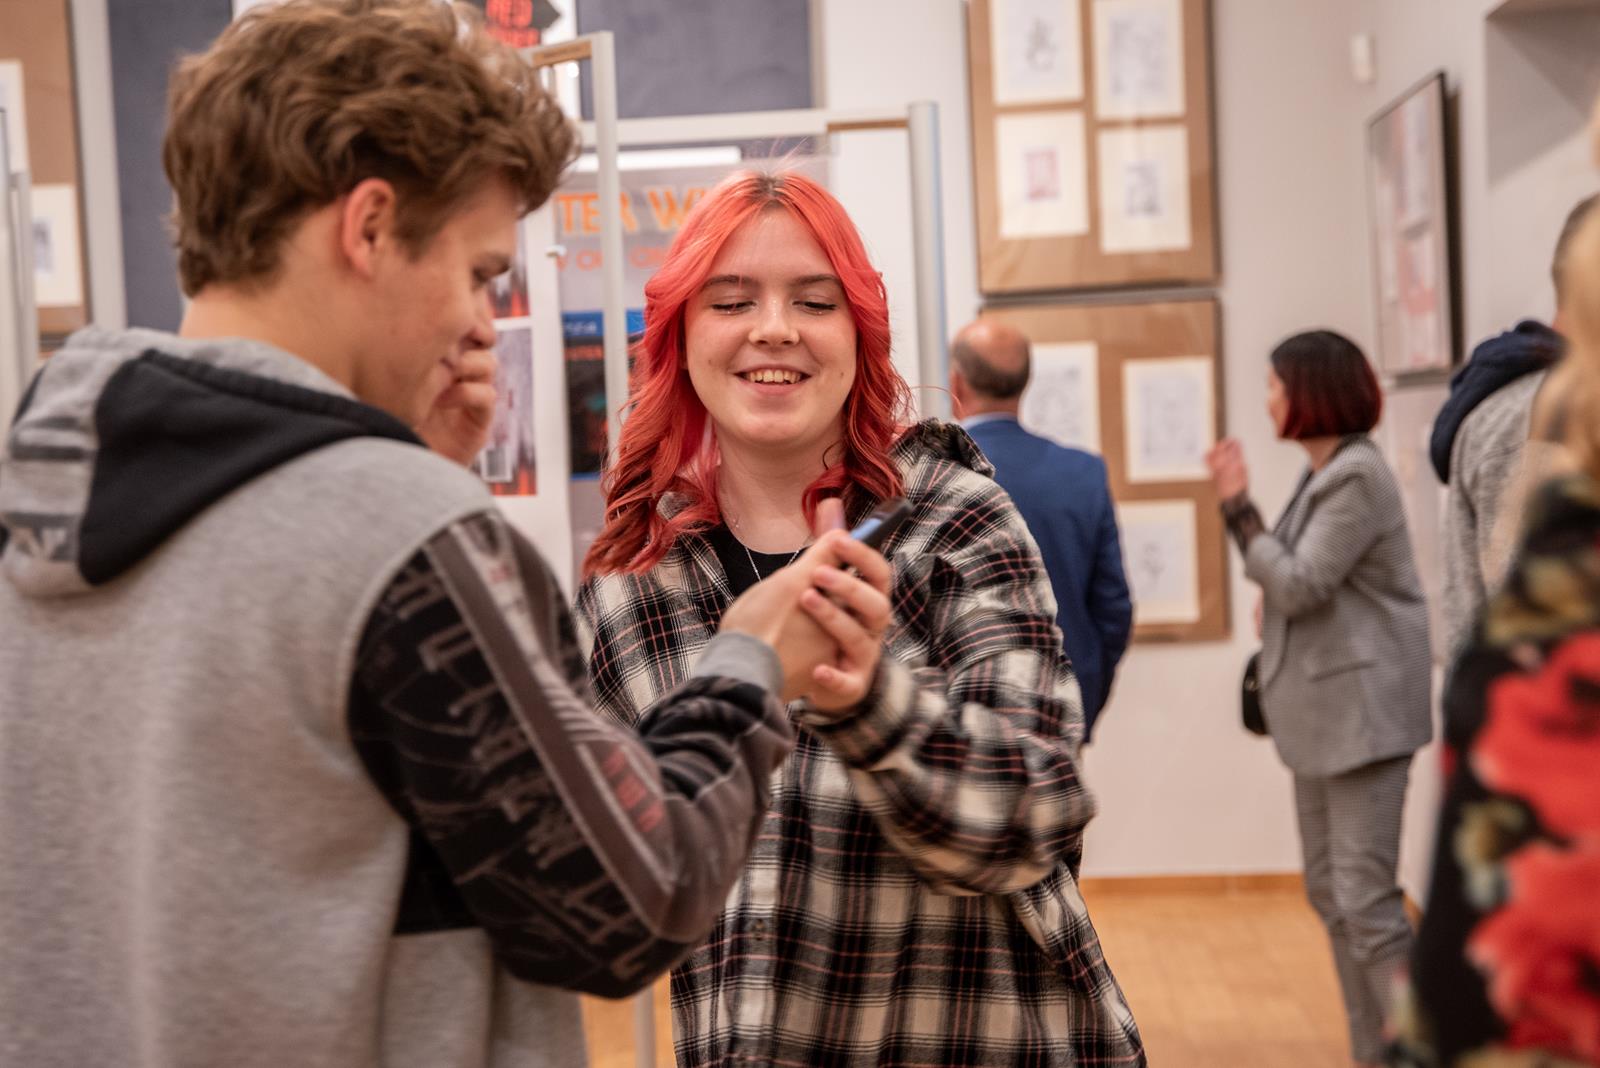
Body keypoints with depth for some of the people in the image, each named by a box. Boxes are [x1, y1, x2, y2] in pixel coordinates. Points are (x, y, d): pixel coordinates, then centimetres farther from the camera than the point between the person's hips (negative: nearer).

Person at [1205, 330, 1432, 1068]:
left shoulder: (1357, 476, -15)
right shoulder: (1323, 474, 12)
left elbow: (1299, 585, -18)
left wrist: (1237, 506, -13)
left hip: (1363, 710, -10)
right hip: (1324, 712, 10)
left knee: (1366, 901, -10)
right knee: (1330, 894, 13)